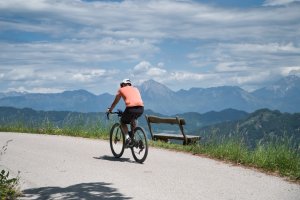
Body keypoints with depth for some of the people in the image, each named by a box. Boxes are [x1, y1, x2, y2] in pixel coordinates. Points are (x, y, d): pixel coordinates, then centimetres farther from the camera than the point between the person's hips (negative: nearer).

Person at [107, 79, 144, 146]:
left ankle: (127, 137, -1)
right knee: (132, 120, 34)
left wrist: (110, 110, 45)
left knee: (123, 122, 20)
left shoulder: (121, 89, 21)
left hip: (131, 108, -4)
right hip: (141, 108, 4)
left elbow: (115, 102, 29)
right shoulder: (135, 89, 32)